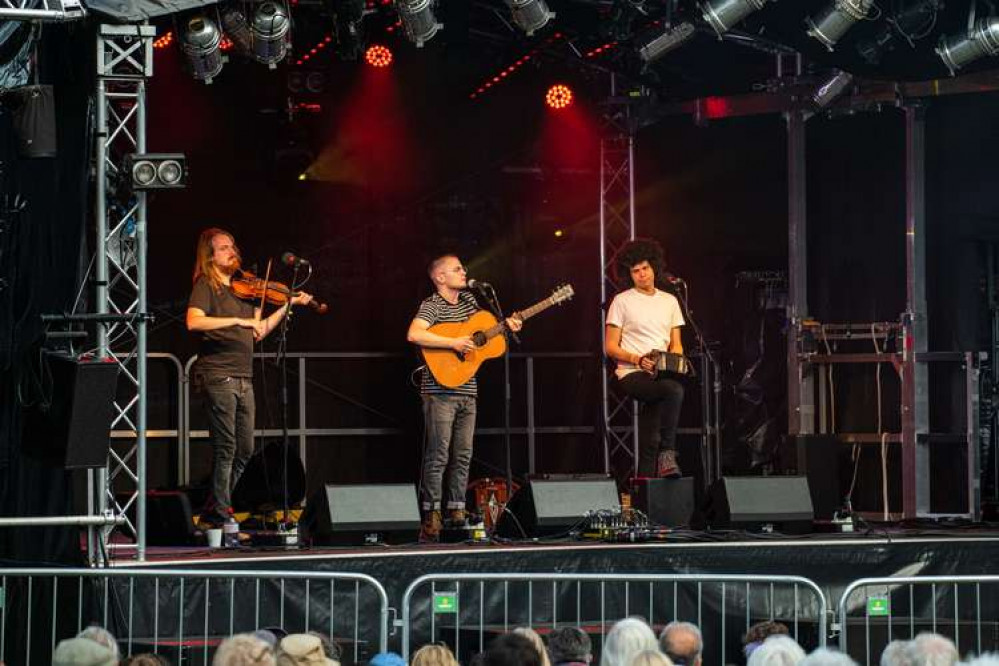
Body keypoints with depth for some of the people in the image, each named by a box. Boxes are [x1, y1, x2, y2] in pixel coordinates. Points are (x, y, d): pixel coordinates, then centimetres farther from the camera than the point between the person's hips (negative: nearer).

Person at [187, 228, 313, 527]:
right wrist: (237, 320, -27)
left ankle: (212, 512, 20)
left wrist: (288, 305, 12)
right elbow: (194, 321, -23)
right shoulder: (206, 286, -5)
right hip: (217, 376, -8)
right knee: (226, 447, -9)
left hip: (243, 378, 8)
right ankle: (221, 515, -6)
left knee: (244, 449, 10)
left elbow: (259, 331, 17)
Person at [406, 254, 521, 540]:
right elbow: (414, 334, -26)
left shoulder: (468, 300, 13)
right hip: (440, 390, -7)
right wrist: (453, 343, -26)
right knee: (438, 454, -6)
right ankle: (432, 514, -3)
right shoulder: (432, 305, -10)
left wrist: (504, 324, 12)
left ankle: (457, 510, 16)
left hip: (467, 390, 7)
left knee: (463, 455, 9)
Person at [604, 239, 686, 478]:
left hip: (661, 375, 4)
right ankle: (667, 454, -26)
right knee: (674, 390, -32)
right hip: (631, 375, -4)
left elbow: (676, 345, 20)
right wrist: (638, 360, -15)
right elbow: (610, 347, 1)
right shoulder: (622, 301, 4)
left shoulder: (670, 301, 17)